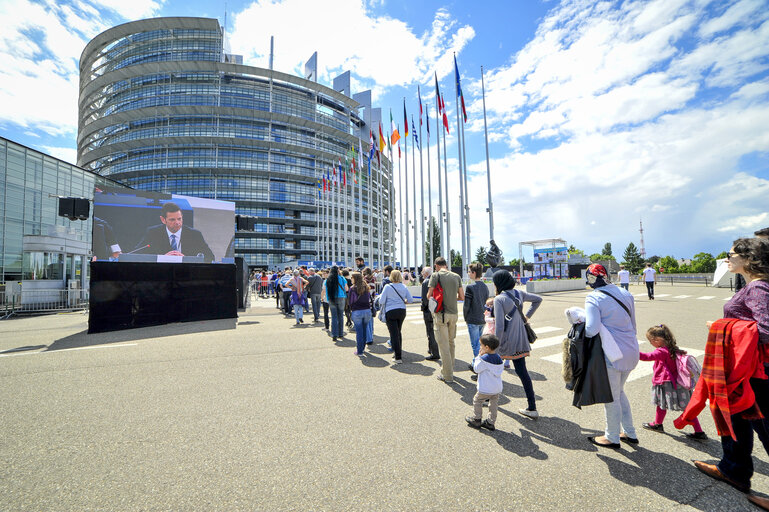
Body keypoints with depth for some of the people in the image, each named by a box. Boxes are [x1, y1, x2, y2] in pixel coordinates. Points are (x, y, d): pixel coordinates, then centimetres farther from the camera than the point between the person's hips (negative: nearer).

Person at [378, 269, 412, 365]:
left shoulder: (387, 286, -10)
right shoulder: (404, 287, 1)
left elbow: (381, 301, -10)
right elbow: (410, 300, 3)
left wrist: (382, 308, 11)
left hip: (390, 312, -4)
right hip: (402, 311, 4)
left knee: (394, 334, -1)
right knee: (398, 332, 22)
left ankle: (398, 358, -1)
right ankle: (399, 351, 33)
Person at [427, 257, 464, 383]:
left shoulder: (435, 275, -7)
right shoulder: (456, 276, 6)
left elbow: (429, 296, -8)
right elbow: (462, 297, 8)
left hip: (441, 314, -5)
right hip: (454, 313, 5)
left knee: (444, 345, 2)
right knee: (451, 343, 18)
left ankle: (447, 376, 8)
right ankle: (449, 369, 32)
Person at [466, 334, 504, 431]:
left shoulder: (484, 358, -22)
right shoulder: (498, 358, 0)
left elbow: (477, 369, -12)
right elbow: (500, 371, 11)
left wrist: (478, 356, -9)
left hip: (485, 389, -7)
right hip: (498, 388, 7)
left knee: (477, 400, 11)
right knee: (493, 404, 17)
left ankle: (476, 420, 20)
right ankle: (491, 422, 25)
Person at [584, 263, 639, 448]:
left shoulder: (593, 299, -18)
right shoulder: (625, 294, 4)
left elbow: (592, 329, -29)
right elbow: (633, 324, 13)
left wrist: (581, 327, -8)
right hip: (631, 351, 8)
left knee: (611, 397, 10)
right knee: (619, 392, 25)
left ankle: (612, 438, 27)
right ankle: (630, 433, 36)